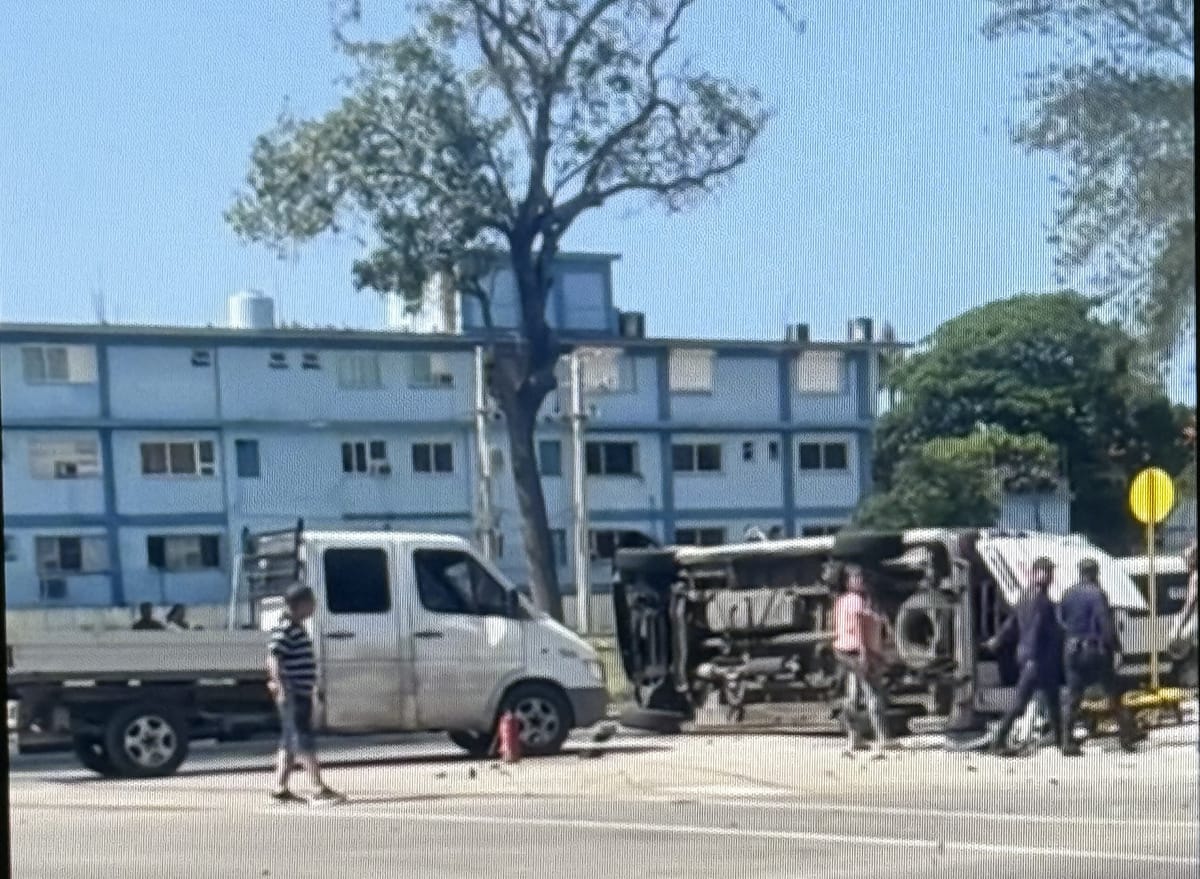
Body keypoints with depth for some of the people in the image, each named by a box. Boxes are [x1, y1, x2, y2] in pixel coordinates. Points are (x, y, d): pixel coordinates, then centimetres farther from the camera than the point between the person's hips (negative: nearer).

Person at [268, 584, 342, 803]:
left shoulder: (297, 627, 16)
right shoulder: (285, 629, -15)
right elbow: (273, 658, -23)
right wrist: (279, 685, -31)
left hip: (302, 693, 10)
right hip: (292, 695, -10)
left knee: (290, 742, 12)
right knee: (304, 741, -9)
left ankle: (280, 788, 16)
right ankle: (319, 789, -10)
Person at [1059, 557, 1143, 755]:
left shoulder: (1068, 595, 6)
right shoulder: (1097, 594, -12)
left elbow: (1061, 622, 11)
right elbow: (1106, 624, -16)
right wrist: (1116, 648, -9)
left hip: (1073, 650, 5)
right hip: (1095, 649, -5)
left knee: (1072, 700, 6)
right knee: (1114, 696, 6)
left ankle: (1068, 742, 1)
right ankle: (1128, 735, 9)